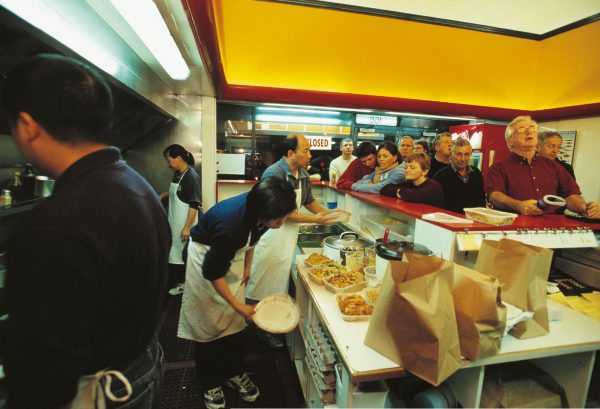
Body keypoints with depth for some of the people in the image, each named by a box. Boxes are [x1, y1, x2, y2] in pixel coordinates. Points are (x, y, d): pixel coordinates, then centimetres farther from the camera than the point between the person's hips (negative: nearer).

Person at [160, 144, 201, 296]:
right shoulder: (177, 174, 6)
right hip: (175, 223, 9)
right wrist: (162, 195, 10)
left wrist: (187, 228, -22)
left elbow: (194, 205, -23)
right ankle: (181, 282, 34)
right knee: (176, 252, 18)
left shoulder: (192, 177, -21)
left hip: (185, 224, -9)